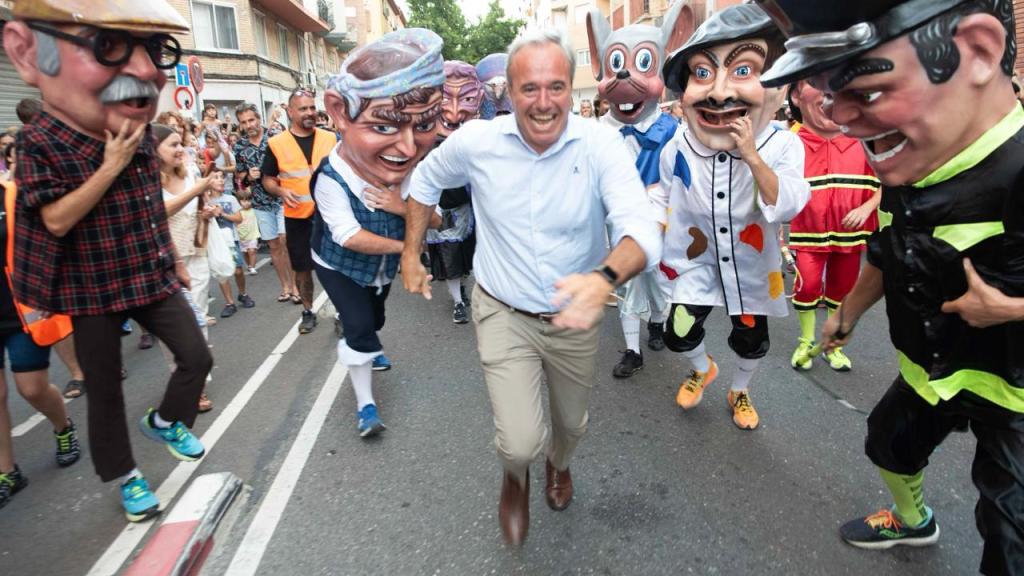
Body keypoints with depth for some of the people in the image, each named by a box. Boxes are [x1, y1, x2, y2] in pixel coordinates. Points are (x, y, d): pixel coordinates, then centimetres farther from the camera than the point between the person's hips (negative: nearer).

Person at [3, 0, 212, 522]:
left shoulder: (142, 138, -1)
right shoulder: (42, 143, -18)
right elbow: (57, 220, -23)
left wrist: (175, 261, 17)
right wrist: (112, 165, -27)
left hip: (154, 279, 5)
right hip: (94, 290, -4)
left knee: (197, 358, 6)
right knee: (104, 389, 8)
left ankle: (165, 421, 33)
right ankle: (124, 476, 27)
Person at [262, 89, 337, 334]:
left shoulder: (331, 138, 1)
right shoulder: (276, 143, -2)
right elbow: (267, 179, 5)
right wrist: (281, 191, -15)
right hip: (297, 218, 0)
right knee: (302, 267, 11)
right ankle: (308, 312, 29)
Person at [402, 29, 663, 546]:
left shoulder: (601, 144, -20)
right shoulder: (475, 141, -14)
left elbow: (642, 230, -32)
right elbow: (425, 180, 7)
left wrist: (605, 277, -53)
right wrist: (410, 255, 5)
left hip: (575, 318, 1)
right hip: (504, 314, -1)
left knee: (571, 424, 23)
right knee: (520, 442, -9)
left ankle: (558, 464, 63)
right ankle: (515, 476, 32)